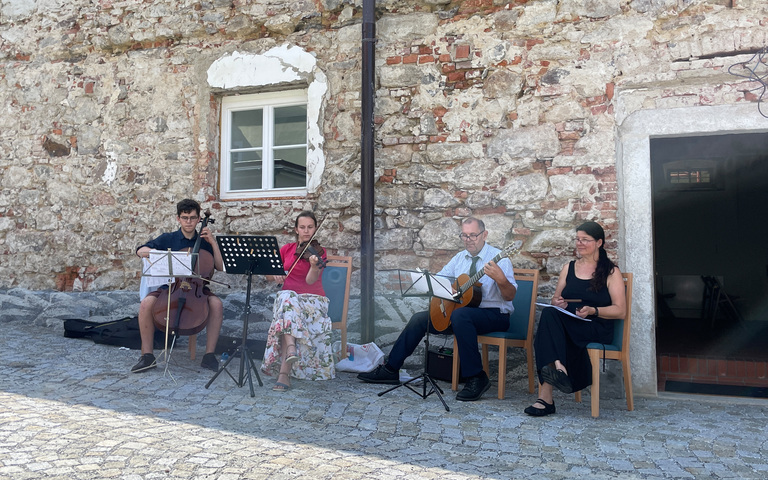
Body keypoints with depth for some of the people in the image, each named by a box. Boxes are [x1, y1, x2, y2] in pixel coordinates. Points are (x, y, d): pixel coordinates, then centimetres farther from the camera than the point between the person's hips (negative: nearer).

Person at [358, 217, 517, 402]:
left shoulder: (499, 258, -9)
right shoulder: (459, 258, 12)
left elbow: (510, 296, -17)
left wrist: (500, 279, -39)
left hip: (495, 314, -7)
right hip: (460, 308, 7)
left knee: (460, 315, -38)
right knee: (420, 319, -4)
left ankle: (476, 378, -29)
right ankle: (391, 370, 5)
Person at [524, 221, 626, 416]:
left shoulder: (611, 272, 7)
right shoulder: (569, 268, 21)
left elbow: (620, 310, 0)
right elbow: (555, 300, 23)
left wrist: (593, 310, -17)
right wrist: (557, 303, -3)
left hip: (597, 329, -4)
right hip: (565, 326, 4)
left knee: (549, 315, -34)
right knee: (549, 312, -33)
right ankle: (558, 368, -47)